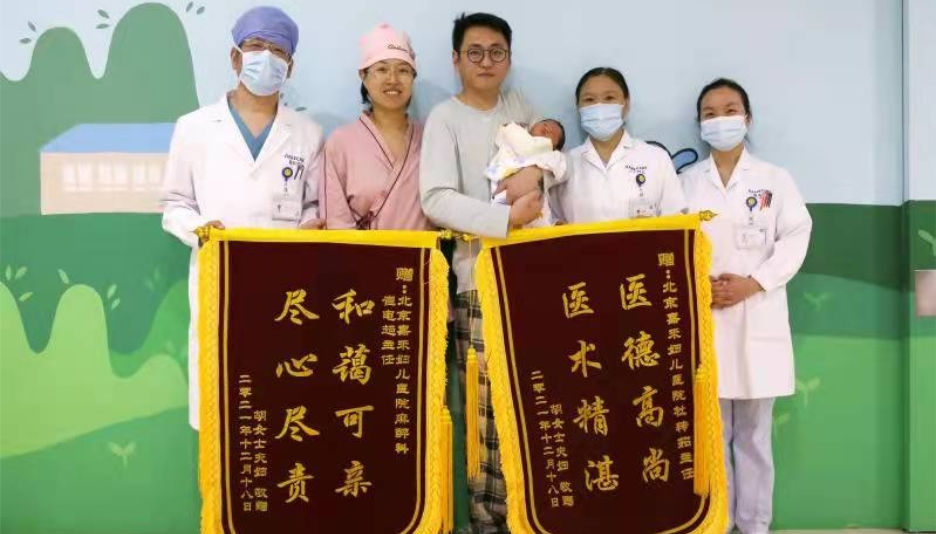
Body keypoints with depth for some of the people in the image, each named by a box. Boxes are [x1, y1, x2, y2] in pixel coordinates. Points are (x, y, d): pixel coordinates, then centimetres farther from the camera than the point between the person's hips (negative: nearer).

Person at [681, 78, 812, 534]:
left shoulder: (774, 179, 6)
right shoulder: (686, 181, 9)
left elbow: (795, 239, -1)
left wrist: (752, 284, -12)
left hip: (758, 318, 0)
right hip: (702, 317, 1)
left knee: (754, 432, 6)